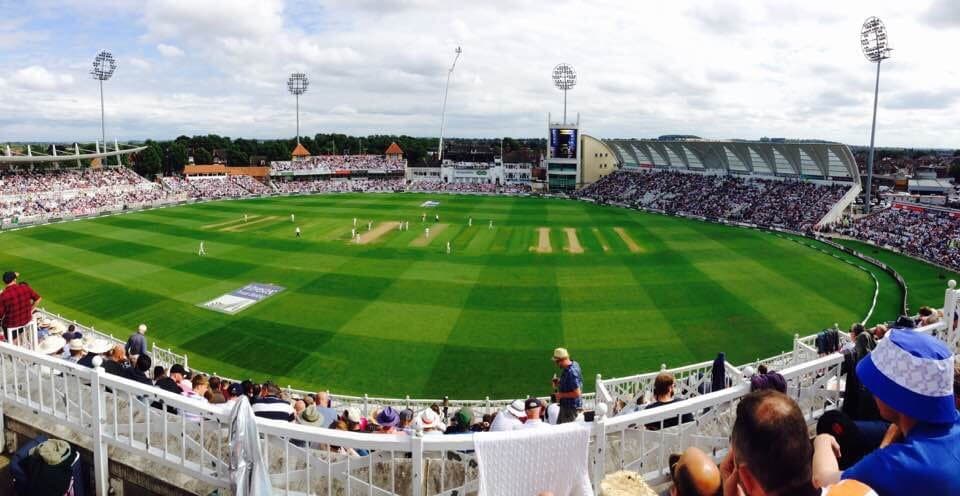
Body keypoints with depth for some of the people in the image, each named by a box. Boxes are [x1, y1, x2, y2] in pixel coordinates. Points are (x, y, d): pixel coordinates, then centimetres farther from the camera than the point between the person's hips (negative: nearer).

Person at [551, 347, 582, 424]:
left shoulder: (571, 372, -29)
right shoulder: (574, 364, 1)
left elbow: (577, 393, -29)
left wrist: (561, 395, -20)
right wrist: (559, 382, 4)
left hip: (571, 408, -10)